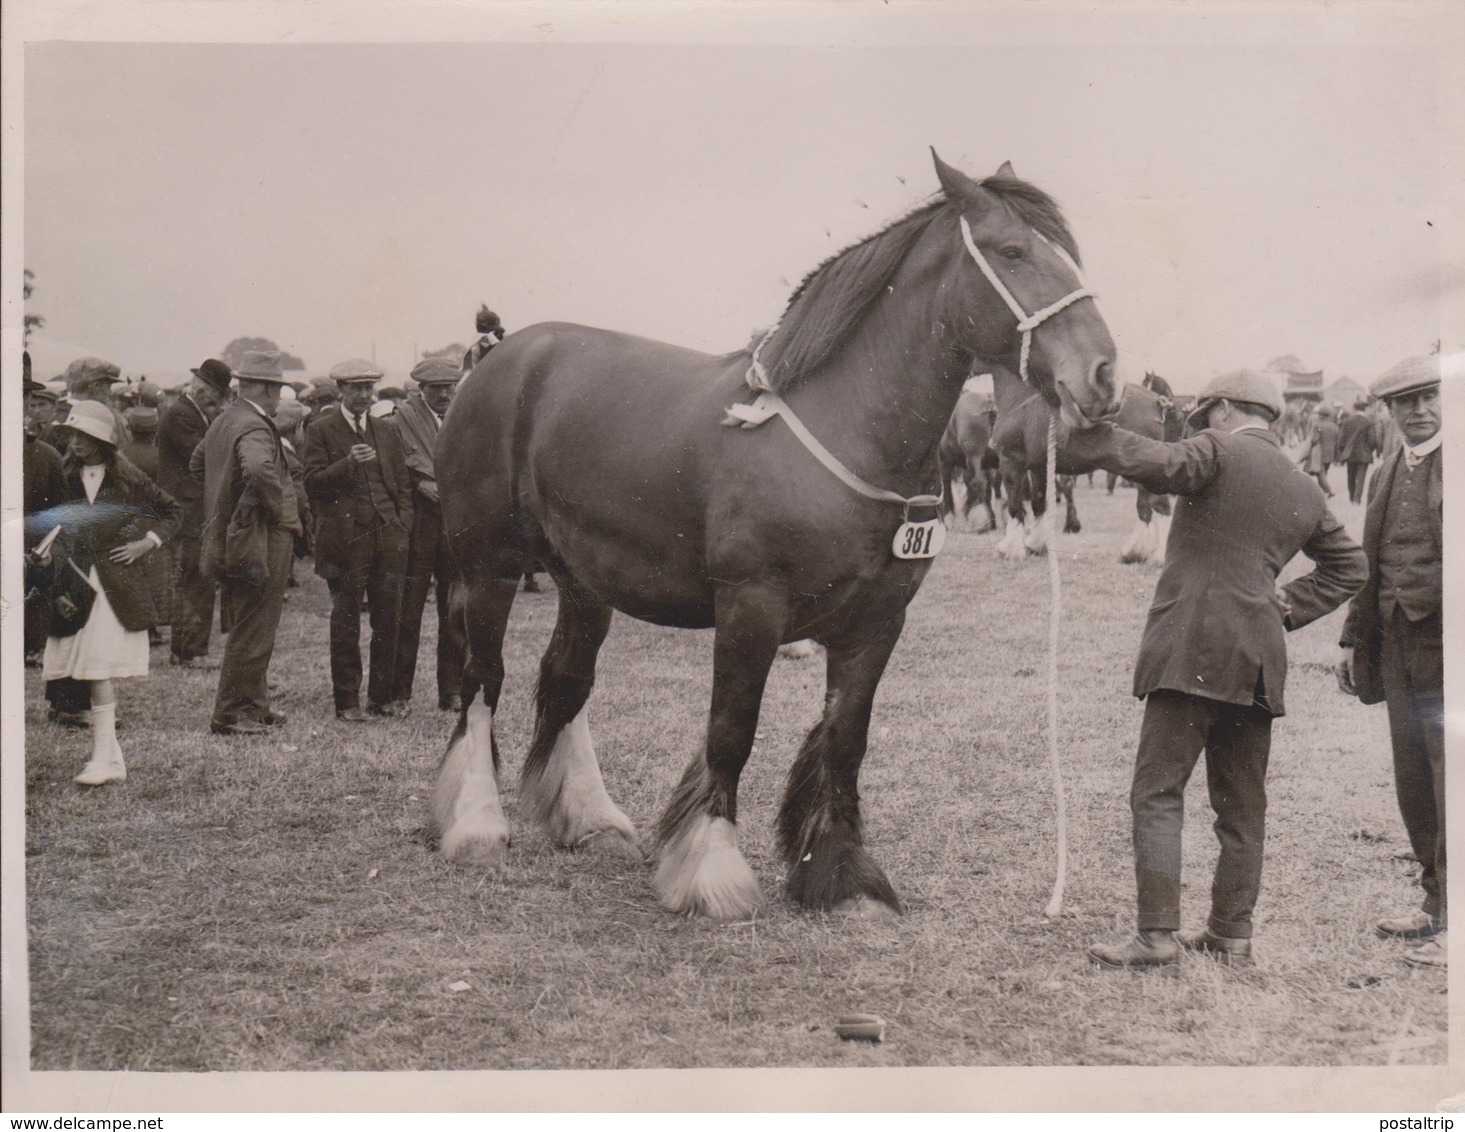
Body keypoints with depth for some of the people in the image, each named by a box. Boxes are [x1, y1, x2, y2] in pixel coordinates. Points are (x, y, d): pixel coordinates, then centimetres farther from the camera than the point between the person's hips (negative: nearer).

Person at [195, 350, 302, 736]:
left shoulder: (222, 421, 12)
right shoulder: (254, 428, -19)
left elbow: (197, 462, 27)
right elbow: (258, 469, -38)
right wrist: (276, 506, -23)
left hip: (229, 539, 10)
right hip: (262, 541, -10)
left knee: (246, 628, 18)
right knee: (253, 631, -3)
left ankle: (254, 706, 28)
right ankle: (231, 714, 2)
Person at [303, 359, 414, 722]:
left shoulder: (387, 430, 16)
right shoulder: (321, 431, 2)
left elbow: (403, 483, 18)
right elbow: (313, 484, -5)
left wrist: (403, 526, 6)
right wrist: (348, 464, -19)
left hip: (388, 538, 4)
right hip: (344, 539, -4)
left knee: (388, 621, 6)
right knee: (345, 623, 1)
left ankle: (383, 696, 16)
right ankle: (347, 701, 6)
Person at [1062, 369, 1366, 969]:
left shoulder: (1220, 452, -4)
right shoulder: (1305, 491, 19)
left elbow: (1159, 463, -23)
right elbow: (1348, 566, 28)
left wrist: (1082, 430, -14)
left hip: (1194, 649, -7)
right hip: (1260, 658, 7)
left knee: (1157, 791, -6)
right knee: (1241, 800, 13)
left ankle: (1158, 933, -12)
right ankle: (1232, 931, 18)